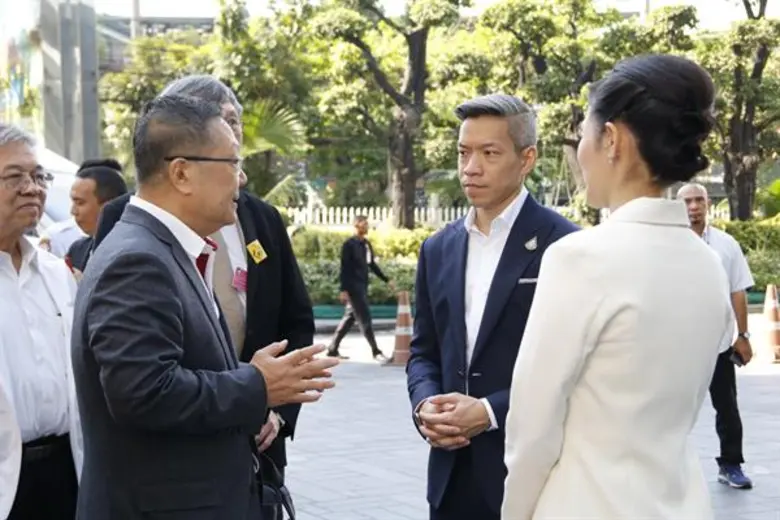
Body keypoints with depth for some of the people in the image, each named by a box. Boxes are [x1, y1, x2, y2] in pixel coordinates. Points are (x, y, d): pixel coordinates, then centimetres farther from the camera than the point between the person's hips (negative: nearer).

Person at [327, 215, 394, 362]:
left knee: (350, 317, 11)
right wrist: (343, 289, -18)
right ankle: (375, 351, -2)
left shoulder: (367, 244, 13)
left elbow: (372, 265, 21)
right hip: (353, 287, -8)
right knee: (365, 318, -6)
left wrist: (387, 280, 18)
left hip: (362, 286, 8)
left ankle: (333, 349, 17)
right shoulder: (349, 244, -10)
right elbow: (344, 268, -13)